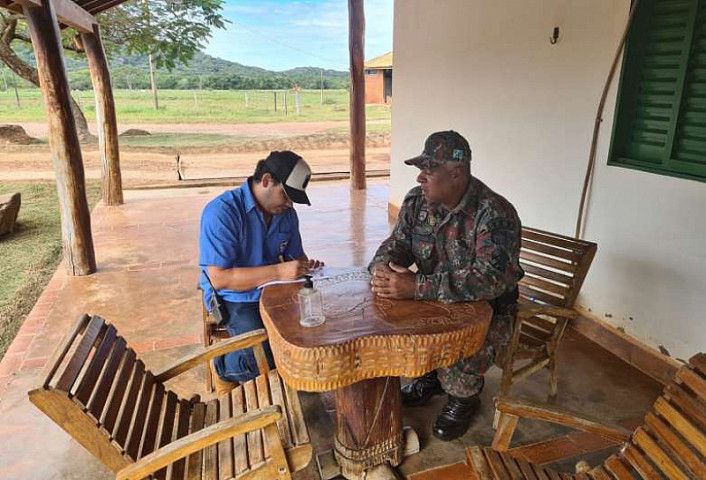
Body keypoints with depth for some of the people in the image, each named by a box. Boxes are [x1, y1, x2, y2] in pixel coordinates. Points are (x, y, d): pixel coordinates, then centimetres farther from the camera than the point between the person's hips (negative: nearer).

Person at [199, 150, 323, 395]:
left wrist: (305, 265, -8)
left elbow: (294, 255, 17)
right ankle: (224, 367, 8)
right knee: (267, 357, -25)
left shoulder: (287, 213, 3)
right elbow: (219, 278, -24)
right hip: (234, 299, -6)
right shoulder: (221, 212, -19)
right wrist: (278, 272, -30)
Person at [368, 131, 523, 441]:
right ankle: (429, 376, 17)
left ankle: (465, 399, 9)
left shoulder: (495, 214, -26)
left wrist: (417, 287, -43)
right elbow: (396, 244, 2)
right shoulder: (417, 201, -5)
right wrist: (383, 268, -24)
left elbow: (490, 279, -37)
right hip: (433, 300, 6)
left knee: (457, 363, -30)